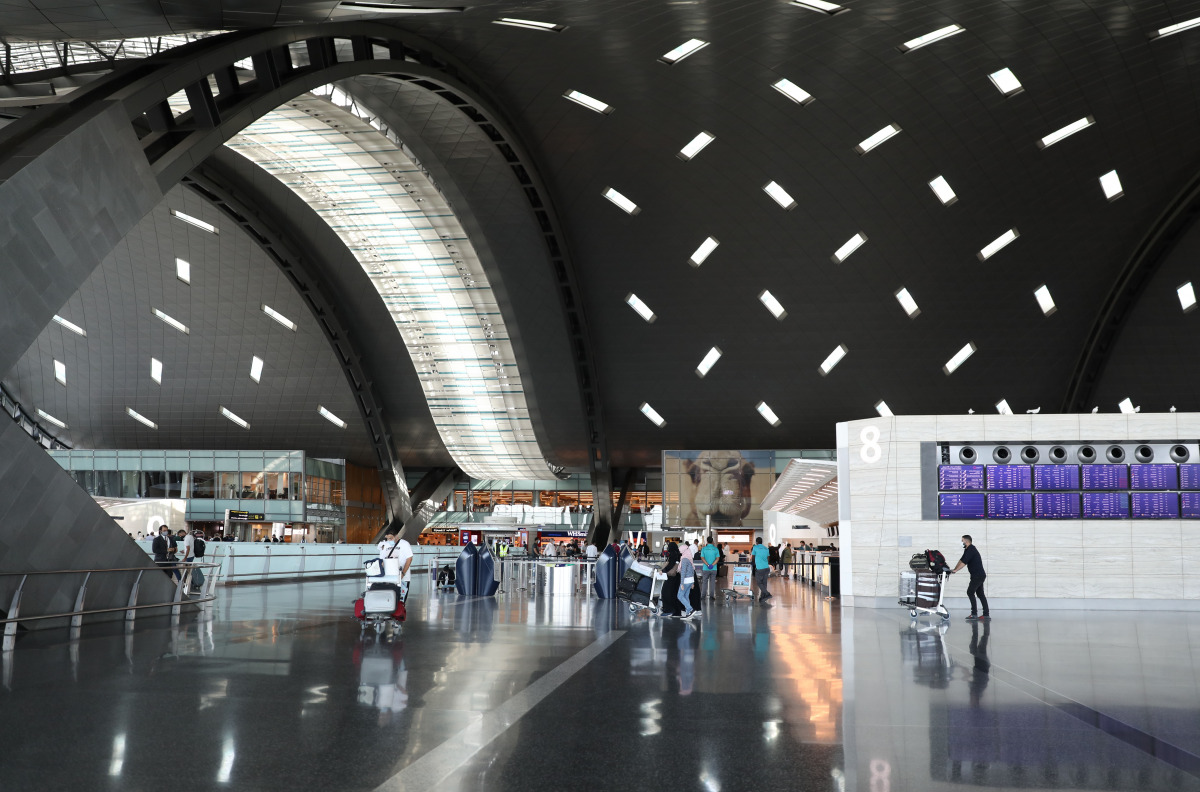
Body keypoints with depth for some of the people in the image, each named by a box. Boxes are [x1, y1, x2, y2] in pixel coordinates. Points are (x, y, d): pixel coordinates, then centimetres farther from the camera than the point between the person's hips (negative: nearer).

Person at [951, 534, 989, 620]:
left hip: (978, 576, -10)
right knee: (980, 594, 11)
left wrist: (955, 570, -18)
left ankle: (974, 614, -13)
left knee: (970, 592, -11)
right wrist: (954, 569, 6)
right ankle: (986, 614, 12)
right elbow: (961, 560, 14)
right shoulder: (968, 550, 15)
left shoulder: (971, 550, -17)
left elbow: (963, 562, -22)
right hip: (980, 575, 10)